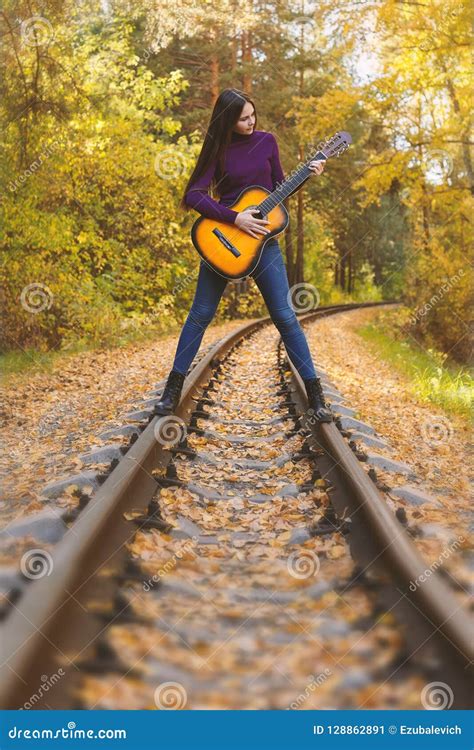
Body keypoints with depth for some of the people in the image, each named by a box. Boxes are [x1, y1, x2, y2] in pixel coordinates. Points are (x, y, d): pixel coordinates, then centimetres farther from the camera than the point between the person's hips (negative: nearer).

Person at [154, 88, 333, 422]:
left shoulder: (266, 141, 3)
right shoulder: (218, 149, -4)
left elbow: (278, 187, 11)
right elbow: (194, 195, -14)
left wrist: (306, 174, -5)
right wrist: (234, 218, -22)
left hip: (264, 239, 1)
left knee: (285, 316, -2)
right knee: (201, 314, 6)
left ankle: (315, 392, 4)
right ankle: (174, 388, 17)